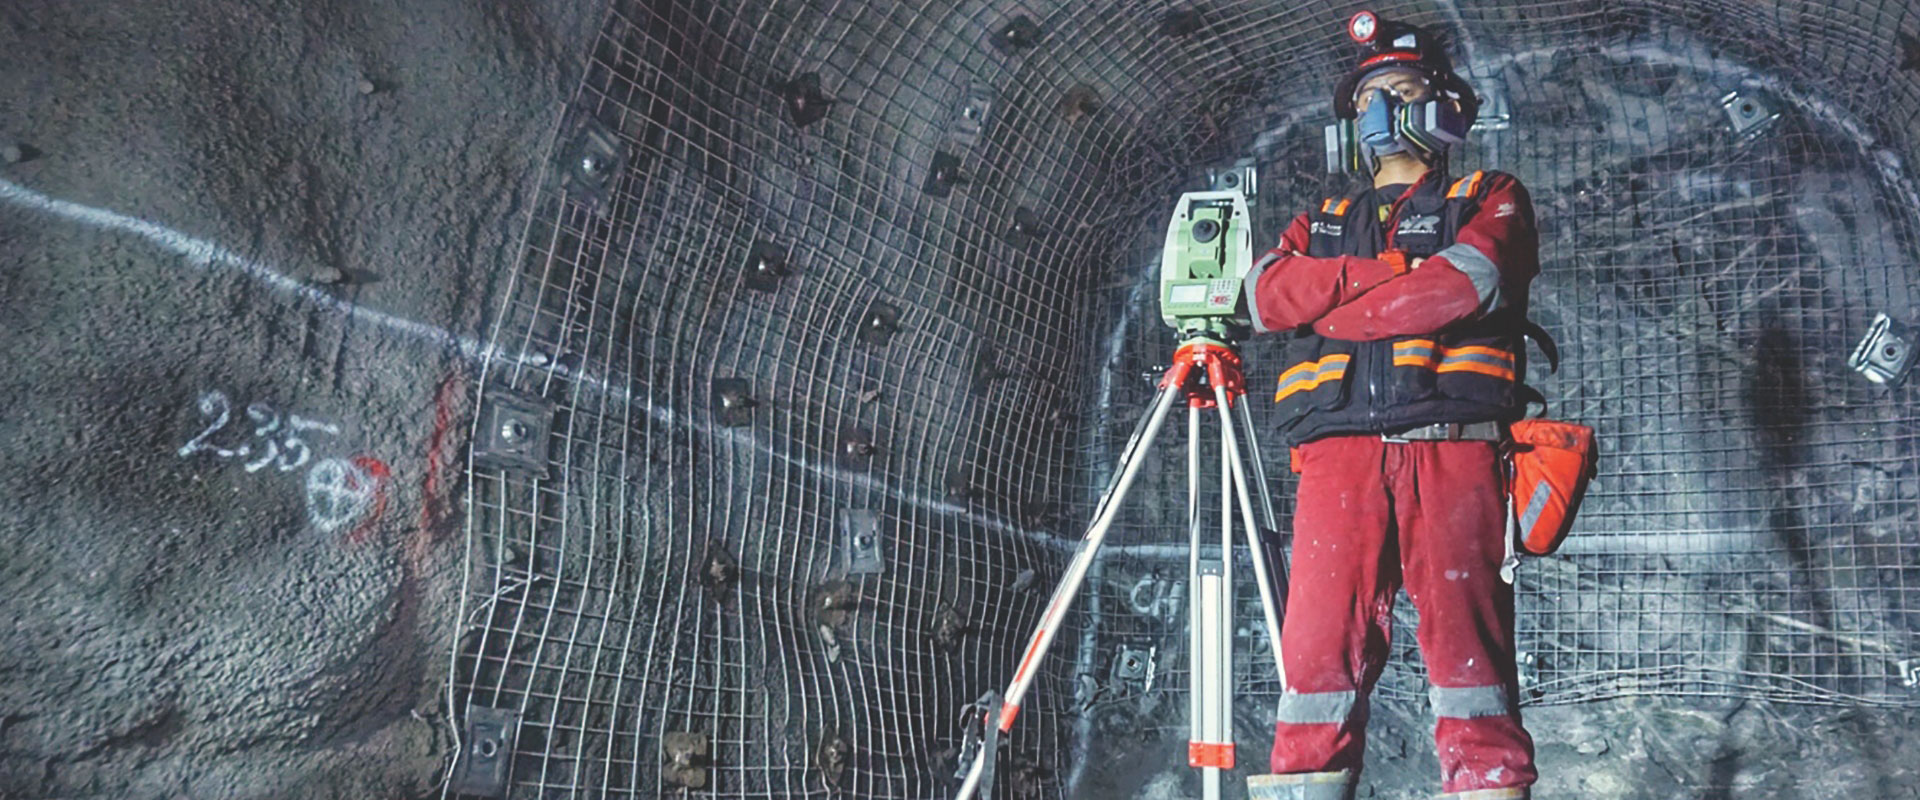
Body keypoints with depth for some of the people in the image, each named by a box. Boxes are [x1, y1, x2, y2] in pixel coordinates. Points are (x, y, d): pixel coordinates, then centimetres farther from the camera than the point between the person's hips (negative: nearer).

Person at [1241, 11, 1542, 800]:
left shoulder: (1490, 200, 19)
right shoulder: (1321, 224, 28)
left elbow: (1469, 281, -4)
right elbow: (1268, 296, 7)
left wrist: (1336, 308, 2)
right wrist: (1393, 272, -1)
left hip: (1453, 449, -2)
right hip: (1338, 454, 3)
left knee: (1467, 641, -9)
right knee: (1319, 647, -6)